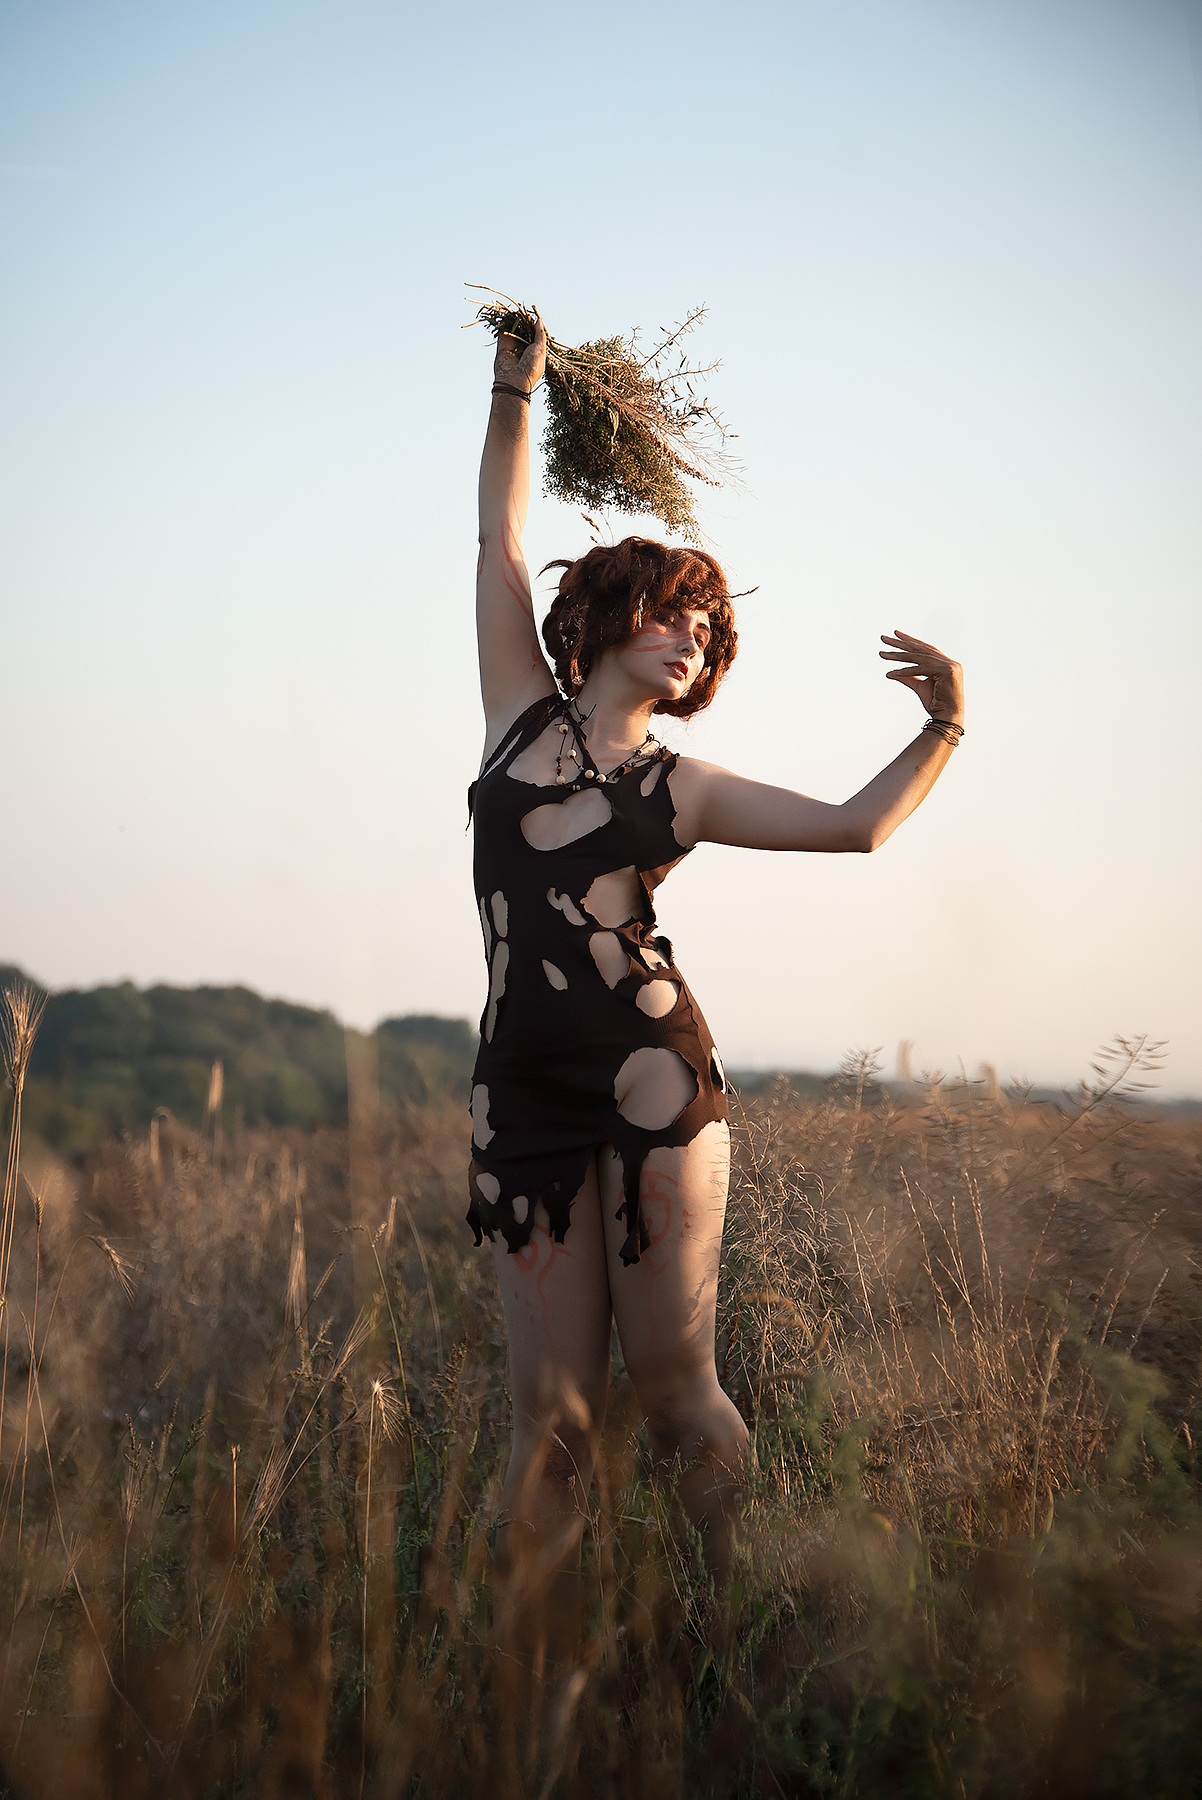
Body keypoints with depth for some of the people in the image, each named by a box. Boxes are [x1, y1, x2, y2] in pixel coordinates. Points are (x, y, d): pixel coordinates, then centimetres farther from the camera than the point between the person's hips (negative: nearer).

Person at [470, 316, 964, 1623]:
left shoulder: (680, 787, 11)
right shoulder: (523, 716, 14)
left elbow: (857, 825, 10)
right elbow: (499, 548, 17)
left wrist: (943, 728, 4)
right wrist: (514, 394, 19)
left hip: (654, 1080, -1)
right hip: (524, 1094, 1)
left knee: (672, 1385, -1)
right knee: (551, 1409, 1)